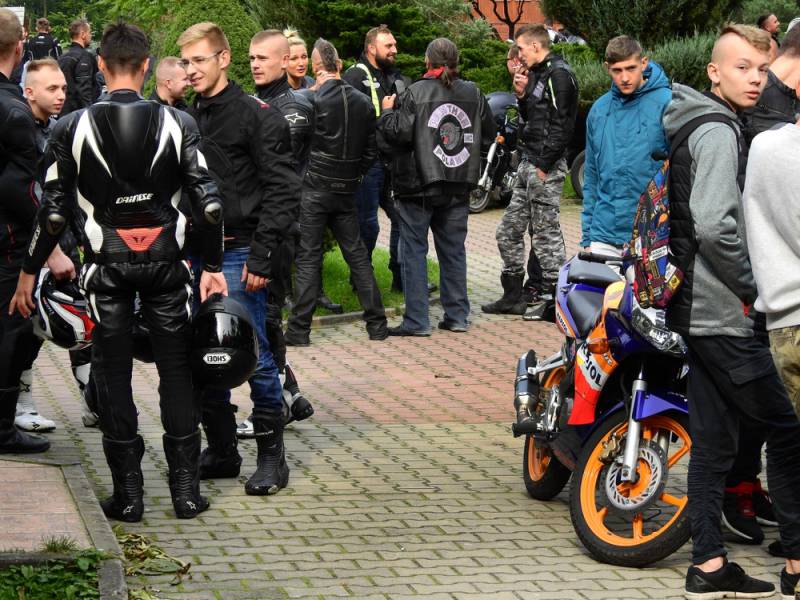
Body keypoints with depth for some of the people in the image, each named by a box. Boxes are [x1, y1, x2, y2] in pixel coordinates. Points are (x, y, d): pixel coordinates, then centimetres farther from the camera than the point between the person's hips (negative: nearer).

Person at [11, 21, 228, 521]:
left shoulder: (74, 127, -6)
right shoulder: (177, 123, -4)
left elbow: (54, 211, -4)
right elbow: (209, 201, -6)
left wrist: (30, 271, 6)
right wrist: (213, 266, 2)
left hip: (107, 264, -1)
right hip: (165, 262, 1)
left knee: (113, 375, 7)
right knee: (177, 370, 9)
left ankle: (128, 493, 8)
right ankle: (186, 488, 9)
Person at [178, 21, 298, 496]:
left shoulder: (258, 117, -8)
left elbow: (282, 191, -12)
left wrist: (262, 257, -17)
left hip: (238, 256, -7)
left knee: (254, 354, -4)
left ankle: (272, 455, 5)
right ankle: (221, 451, 20)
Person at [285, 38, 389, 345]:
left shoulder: (312, 101, -14)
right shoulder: (363, 103, 2)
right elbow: (371, 151, 7)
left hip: (315, 188, -4)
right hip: (347, 190, 4)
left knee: (308, 257, -1)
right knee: (357, 254, 12)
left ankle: (299, 329, -2)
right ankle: (377, 323, 13)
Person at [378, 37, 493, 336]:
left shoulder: (416, 93, -12)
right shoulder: (473, 94, 4)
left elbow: (399, 133, -17)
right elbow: (488, 137, 9)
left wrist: (387, 112, 1)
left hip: (419, 187, -5)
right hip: (458, 188, 5)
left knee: (414, 250, 2)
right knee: (453, 250, 13)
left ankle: (416, 320, 0)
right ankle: (457, 315, 15)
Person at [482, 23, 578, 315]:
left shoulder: (559, 75, -13)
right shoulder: (537, 73, 17)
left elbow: (561, 125, -20)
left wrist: (544, 165, -20)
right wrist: (522, 95, 5)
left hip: (545, 166, -10)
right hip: (528, 164, 10)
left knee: (546, 235, -6)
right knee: (509, 231, 13)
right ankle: (513, 296, 21)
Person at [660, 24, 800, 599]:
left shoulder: (696, 127, 17)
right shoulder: (718, 131, -14)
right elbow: (714, 225, -25)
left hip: (697, 310, 10)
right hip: (726, 315, -10)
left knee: (713, 441, 9)